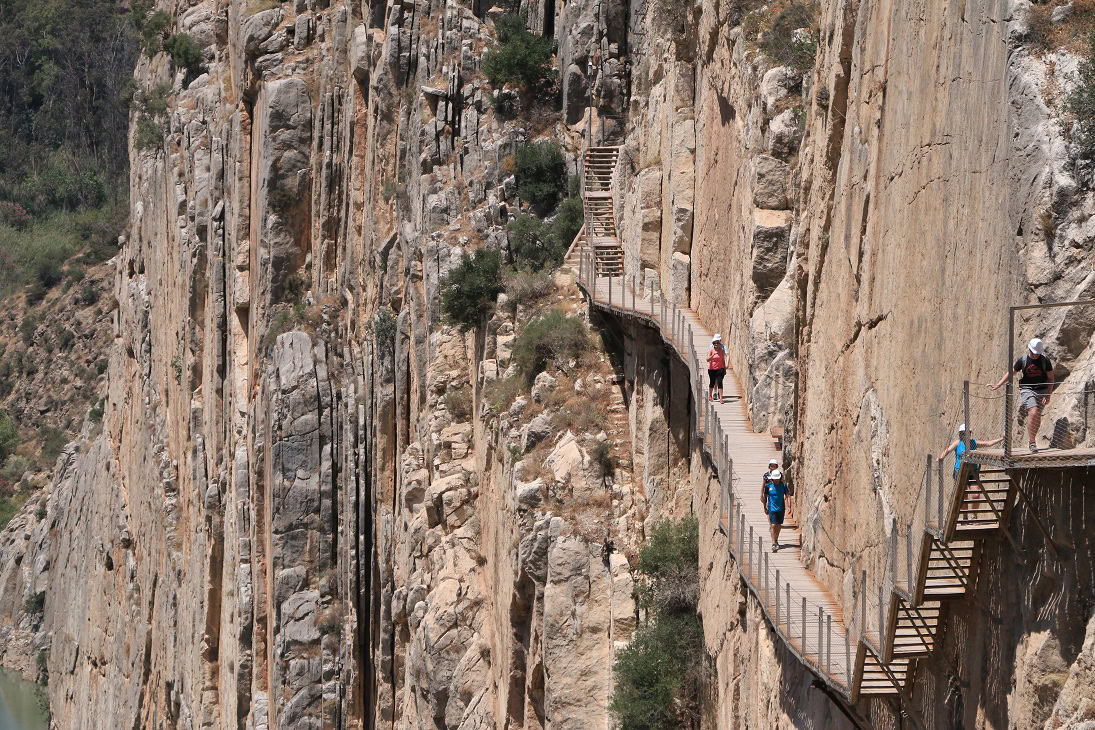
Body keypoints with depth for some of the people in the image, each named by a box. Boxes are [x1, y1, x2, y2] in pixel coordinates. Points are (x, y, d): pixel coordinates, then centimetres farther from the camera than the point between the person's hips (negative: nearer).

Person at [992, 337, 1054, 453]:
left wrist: (1048, 395, -8)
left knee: (1038, 416, 1)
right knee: (1033, 413, -20)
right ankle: (1032, 442, -17)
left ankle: (1033, 438, 21)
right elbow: (1011, 373, 9)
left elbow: (1050, 378, 0)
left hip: (1042, 390, 2)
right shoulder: (1023, 360, -2)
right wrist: (999, 385, 4)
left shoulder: (1045, 360, -3)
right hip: (1027, 389, -2)